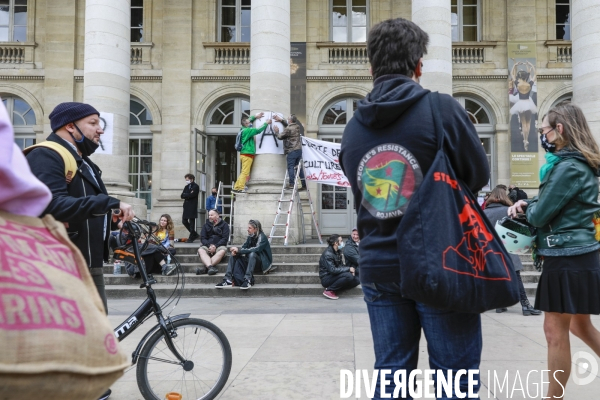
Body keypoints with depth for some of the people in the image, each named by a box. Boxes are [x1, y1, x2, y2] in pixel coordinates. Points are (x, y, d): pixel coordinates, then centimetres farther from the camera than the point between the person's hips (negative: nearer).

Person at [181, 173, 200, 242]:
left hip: (192, 207, -8)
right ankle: (195, 234, 19)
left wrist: (185, 195, -3)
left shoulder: (195, 186, -4)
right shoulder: (187, 187, 17)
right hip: (186, 206, 8)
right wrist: (188, 195, -8)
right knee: (184, 221, 6)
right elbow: (182, 196, 9)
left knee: (191, 222, -5)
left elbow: (191, 195, -17)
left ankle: (191, 237, 3)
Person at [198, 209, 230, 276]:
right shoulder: (206, 225, 15)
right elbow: (202, 238, 6)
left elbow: (225, 239, -3)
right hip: (208, 246, 2)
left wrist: (215, 246, -16)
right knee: (200, 250, -30)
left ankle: (205, 267, -48)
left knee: (222, 251, -37)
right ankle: (210, 267, -53)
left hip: (219, 246, -2)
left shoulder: (224, 224, 7)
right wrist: (209, 245, -14)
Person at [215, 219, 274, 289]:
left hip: (263, 261, -7)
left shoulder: (262, 237, -15)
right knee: (234, 255, -9)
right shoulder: (250, 237, 5)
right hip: (251, 260, 7)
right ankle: (228, 280, -22)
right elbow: (244, 247, -2)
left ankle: (247, 281, -43)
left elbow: (256, 249, -30)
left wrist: (239, 250, -32)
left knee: (252, 254, -37)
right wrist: (236, 251, -26)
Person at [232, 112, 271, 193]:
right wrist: (266, 123, -4)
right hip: (247, 154, -10)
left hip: (244, 154, 10)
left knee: (244, 172, 12)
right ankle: (240, 188, -13)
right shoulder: (247, 130, -11)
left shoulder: (244, 130, 15)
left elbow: (248, 120, 33)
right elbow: (258, 130, -14)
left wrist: (255, 117, 28)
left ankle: (236, 188, 12)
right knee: (245, 172, -10)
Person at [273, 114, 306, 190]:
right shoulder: (297, 127, 10)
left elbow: (280, 137, -3)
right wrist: (281, 120, 34)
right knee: (299, 167, 10)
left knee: (290, 167, -5)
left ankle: (291, 184, -9)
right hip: (299, 149, 8)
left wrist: (276, 132, 17)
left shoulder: (288, 129, -14)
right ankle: (304, 184, 9)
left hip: (291, 151, -8)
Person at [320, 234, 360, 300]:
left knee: (356, 281, -6)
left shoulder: (338, 252, 9)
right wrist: (348, 269, -21)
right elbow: (332, 270, -25)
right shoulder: (328, 254, -18)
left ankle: (335, 290, -5)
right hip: (326, 278, -9)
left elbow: (341, 265, 12)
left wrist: (350, 269, -8)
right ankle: (329, 290, -17)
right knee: (348, 275, -30)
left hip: (334, 276, 9)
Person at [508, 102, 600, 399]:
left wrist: (525, 208, 5)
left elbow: (540, 216, -17)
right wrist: (528, 202, 0)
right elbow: (553, 202, 19)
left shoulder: (569, 167, -18)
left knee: (555, 331, 0)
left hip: (567, 258, -10)